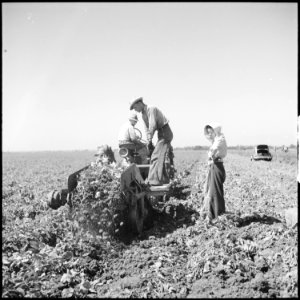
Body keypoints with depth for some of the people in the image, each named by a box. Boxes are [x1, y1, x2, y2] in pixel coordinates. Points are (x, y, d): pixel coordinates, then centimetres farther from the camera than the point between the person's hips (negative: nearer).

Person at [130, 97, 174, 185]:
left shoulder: (152, 109, -17)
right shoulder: (143, 114, 12)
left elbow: (152, 126, -25)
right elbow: (147, 129, 13)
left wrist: (150, 140, -19)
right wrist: (149, 142, 4)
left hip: (165, 133, -10)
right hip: (161, 134, 10)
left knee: (156, 156, -15)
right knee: (161, 157, 14)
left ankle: (154, 180, -17)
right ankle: (165, 179, 23)